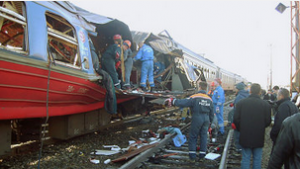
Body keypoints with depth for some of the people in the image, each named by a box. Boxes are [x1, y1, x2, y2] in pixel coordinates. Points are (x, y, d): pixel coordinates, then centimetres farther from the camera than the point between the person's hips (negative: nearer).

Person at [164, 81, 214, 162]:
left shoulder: (194, 97, -13)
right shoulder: (209, 99, 5)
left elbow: (183, 103, -19)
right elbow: (211, 113, 12)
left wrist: (172, 101, -11)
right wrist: (210, 122, 24)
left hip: (197, 119, -4)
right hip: (206, 119, 4)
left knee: (193, 137, 6)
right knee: (203, 136, 14)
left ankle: (192, 157, 8)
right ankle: (202, 156, 18)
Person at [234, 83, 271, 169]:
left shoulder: (241, 103, -6)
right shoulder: (266, 104, -7)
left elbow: (236, 119, -6)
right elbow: (268, 121, -4)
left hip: (245, 136, 0)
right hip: (259, 137, 0)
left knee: (245, 158, 8)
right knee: (257, 159, 11)